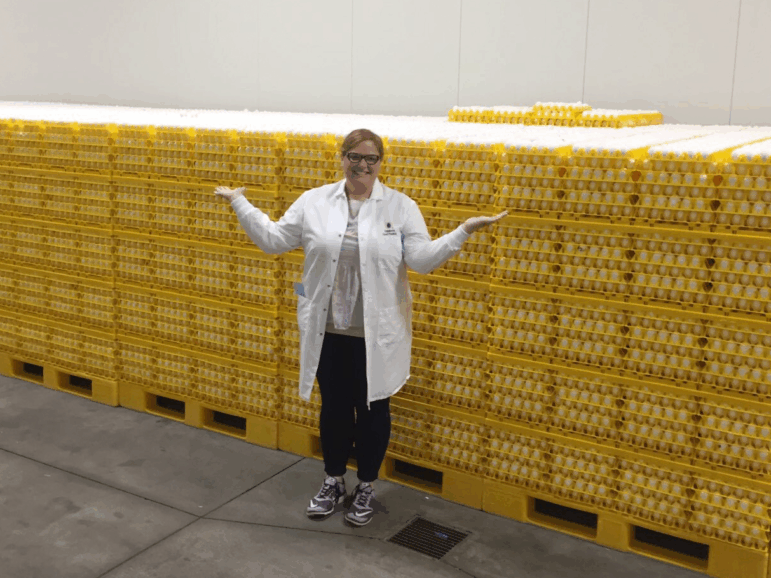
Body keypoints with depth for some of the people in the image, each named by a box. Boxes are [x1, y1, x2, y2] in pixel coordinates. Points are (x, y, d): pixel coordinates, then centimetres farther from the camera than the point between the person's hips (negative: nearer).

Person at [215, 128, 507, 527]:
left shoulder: (401, 207, -2)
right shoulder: (314, 202, 2)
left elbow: (423, 259, -8)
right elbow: (273, 239, 6)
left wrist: (464, 231, -18)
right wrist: (239, 203, 5)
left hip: (376, 334, -2)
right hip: (328, 330, 2)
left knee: (372, 409, 11)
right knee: (333, 407, 15)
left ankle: (366, 487, 31)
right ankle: (333, 481, 36)